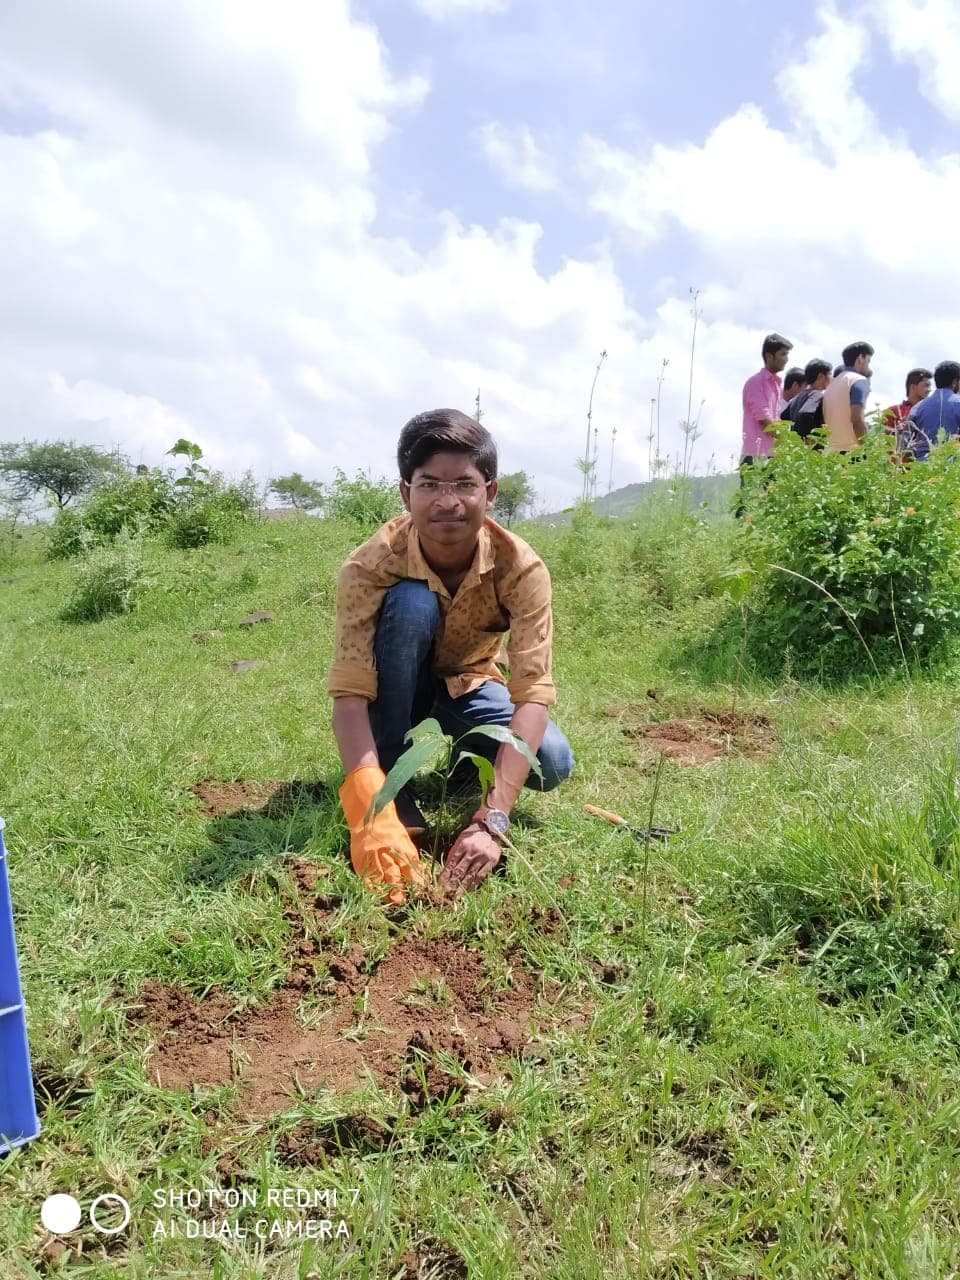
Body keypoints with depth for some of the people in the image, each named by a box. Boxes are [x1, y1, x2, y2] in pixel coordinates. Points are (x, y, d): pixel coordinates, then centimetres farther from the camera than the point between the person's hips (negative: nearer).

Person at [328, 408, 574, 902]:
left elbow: (533, 693, -36)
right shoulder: (371, 565, -31)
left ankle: (469, 760, 9)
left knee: (552, 763, -27)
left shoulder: (520, 567, -28)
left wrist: (491, 819, -48)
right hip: (396, 689, -1)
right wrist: (373, 815, -53)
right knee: (409, 603, -34)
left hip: (468, 685, 2)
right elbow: (349, 692, -37)